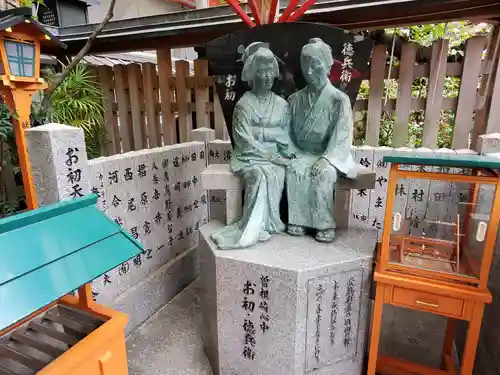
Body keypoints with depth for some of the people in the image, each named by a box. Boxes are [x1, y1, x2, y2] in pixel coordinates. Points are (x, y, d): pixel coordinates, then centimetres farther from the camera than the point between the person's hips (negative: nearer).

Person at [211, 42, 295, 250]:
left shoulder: (281, 104, 10)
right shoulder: (243, 104, -2)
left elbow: (285, 137, 6)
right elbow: (244, 140, -10)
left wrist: (258, 131, -9)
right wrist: (269, 155, -17)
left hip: (275, 156, 3)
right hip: (249, 156, -2)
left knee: (274, 175, -30)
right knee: (260, 175, -34)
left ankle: (251, 229, -24)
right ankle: (262, 226, -24)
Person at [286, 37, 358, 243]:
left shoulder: (339, 99, -5)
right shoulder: (295, 99, 6)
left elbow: (342, 135, -12)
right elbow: (289, 132, 9)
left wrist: (326, 158, -25)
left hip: (330, 155, -2)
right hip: (303, 154, 3)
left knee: (323, 174, -34)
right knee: (294, 170, -30)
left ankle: (325, 224, -18)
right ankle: (298, 220, -18)